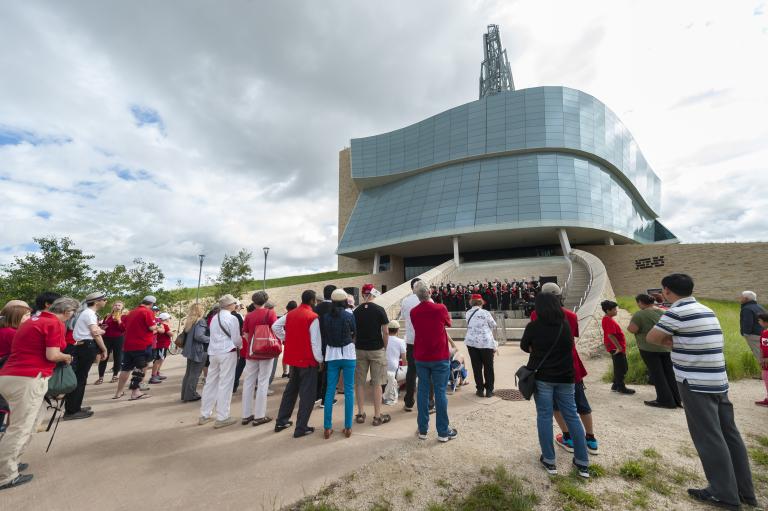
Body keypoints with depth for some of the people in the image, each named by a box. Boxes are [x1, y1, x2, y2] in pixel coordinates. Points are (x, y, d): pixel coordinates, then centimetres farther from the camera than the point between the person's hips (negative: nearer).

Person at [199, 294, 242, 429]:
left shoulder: (214, 318, 12)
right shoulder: (232, 318, -10)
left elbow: (213, 336, 14)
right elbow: (236, 339, -11)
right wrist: (241, 346, 11)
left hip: (213, 352, 7)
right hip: (227, 352, -7)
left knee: (210, 382, 14)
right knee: (225, 384, -1)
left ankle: (205, 415, 24)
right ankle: (222, 418, 4)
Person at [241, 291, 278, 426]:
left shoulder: (249, 315, 3)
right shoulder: (270, 313, -6)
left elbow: (245, 334, 7)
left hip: (251, 353, 3)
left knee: (248, 383, 11)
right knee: (262, 383, 2)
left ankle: (246, 415, 17)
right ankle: (259, 416, 6)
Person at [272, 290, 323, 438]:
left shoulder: (290, 314, 5)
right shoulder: (313, 317, -16)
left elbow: (275, 327, 9)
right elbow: (315, 342, -17)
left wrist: (285, 339, 12)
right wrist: (320, 360, -7)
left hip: (293, 358, 7)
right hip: (307, 359, -7)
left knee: (291, 389, 21)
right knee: (307, 394, 4)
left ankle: (281, 421, 29)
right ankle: (301, 428, 9)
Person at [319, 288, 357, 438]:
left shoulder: (325, 316, -1)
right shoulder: (349, 314, -7)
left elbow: (323, 336, 4)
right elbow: (355, 333, 7)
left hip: (331, 355, 2)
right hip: (348, 354, -2)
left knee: (330, 391, 9)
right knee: (349, 391, 7)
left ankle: (327, 428, 15)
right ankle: (348, 427, 13)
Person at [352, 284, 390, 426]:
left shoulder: (356, 311, 0)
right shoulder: (379, 310, -9)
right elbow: (385, 332, -8)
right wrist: (385, 348, 4)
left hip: (360, 350, 3)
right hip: (376, 349, -2)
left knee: (360, 383, 12)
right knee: (377, 384, 6)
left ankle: (360, 414, 20)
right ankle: (377, 416, 13)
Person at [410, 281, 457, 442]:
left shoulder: (413, 312, -4)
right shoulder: (440, 308, -14)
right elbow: (449, 322, 6)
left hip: (420, 357, 3)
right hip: (440, 357, -3)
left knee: (423, 391, 11)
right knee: (440, 392, 5)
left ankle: (422, 429, 21)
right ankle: (443, 432, 15)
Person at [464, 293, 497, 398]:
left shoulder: (467, 313, 2)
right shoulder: (485, 313, -9)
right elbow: (494, 326, 3)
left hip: (471, 342, 3)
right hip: (486, 342, -2)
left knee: (476, 367, 11)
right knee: (488, 367, 12)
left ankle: (480, 389, 17)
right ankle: (489, 390, 19)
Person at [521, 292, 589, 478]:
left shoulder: (533, 326, -11)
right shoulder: (566, 325, 0)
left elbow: (524, 347, 4)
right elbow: (570, 346, 16)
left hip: (542, 377, -3)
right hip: (565, 377, 3)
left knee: (544, 417, 6)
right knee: (572, 417, 13)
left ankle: (549, 461, 14)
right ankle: (583, 463, 21)